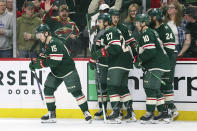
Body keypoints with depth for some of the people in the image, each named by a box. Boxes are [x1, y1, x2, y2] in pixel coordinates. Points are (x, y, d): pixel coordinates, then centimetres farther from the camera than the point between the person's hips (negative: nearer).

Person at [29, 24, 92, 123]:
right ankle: (51, 114, 9)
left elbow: (54, 62, -32)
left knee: (76, 92, -8)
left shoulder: (55, 43, -26)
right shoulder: (45, 44, 6)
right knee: (48, 89, 2)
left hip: (68, 70, -9)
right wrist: (34, 62, -7)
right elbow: (42, 56, 13)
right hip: (56, 72, 9)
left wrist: (40, 64, -28)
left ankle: (86, 112, 1)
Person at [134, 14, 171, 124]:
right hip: (158, 64, 11)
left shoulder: (146, 34, -15)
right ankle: (164, 113, 18)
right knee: (155, 89, 14)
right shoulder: (150, 32, 19)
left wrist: (139, 59, -13)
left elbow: (150, 51, -24)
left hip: (157, 65, -11)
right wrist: (139, 58, 15)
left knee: (150, 88, -12)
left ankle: (150, 114, -12)